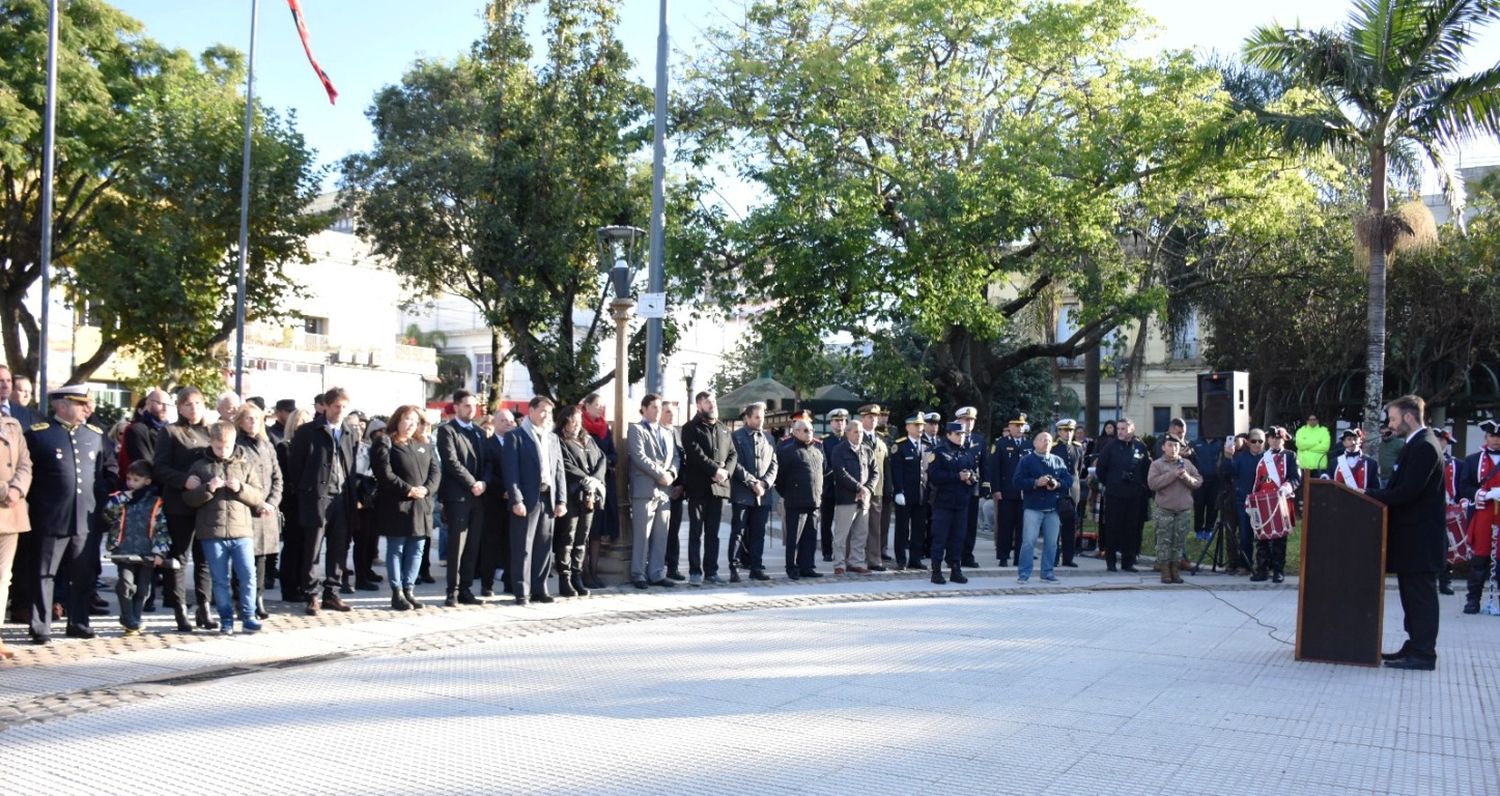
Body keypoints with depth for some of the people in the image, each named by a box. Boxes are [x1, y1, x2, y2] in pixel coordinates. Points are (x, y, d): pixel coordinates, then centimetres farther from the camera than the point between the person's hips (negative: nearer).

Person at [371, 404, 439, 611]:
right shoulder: (385, 443, -3)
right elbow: (384, 473, -14)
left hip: (421, 505, 6)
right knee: (396, 549, 0)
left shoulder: (424, 444, 16)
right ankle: (397, 592, 5)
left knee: (416, 549, 7)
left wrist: (427, 488, -9)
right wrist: (408, 490, -17)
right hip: (396, 505, -6)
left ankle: (409, 589, 14)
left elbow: (436, 469, 9)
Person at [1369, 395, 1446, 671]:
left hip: (1419, 538, -10)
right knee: (1414, 594, 15)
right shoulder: (1417, 444, 15)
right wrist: (1375, 496, 3)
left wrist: (1369, 497, -17)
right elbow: (1401, 486, 16)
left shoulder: (1424, 446, -17)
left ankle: (1423, 654, 1)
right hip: (1413, 536, 10)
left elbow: (1408, 491, -24)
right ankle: (1415, 647, 22)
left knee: (1421, 594, -4)